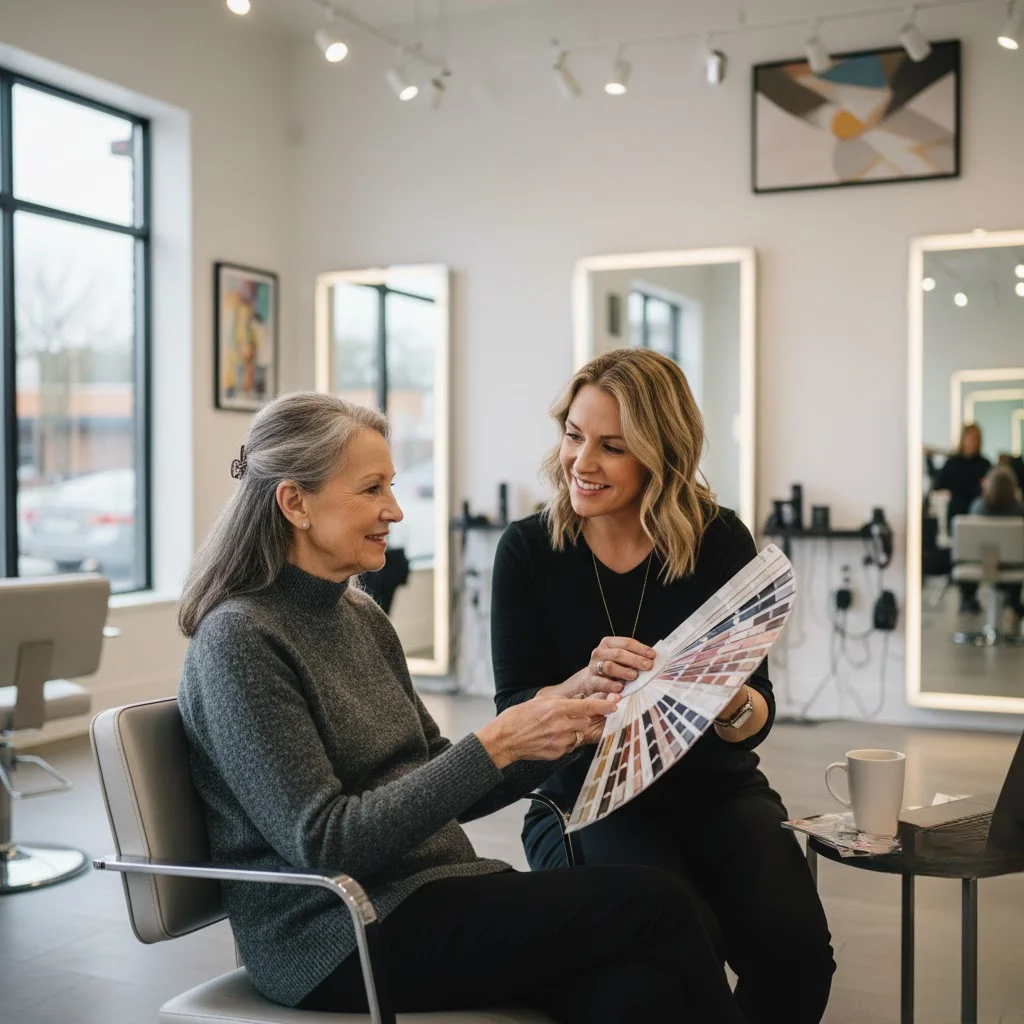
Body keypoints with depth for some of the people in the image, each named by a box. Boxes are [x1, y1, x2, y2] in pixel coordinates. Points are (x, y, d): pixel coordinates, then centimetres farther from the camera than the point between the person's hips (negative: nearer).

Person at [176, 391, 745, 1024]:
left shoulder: (360, 615, 12)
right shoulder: (238, 639, -12)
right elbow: (323, 842, -18)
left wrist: (566, 734, 1)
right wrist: (495, 745, -20)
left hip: (434, 890, 7)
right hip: (339, 939, -7)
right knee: (654, 902, -18)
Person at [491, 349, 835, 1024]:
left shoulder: (719, 540, -4)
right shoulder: (528, 551, -5)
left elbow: (759, 714, -4)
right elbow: (513, 714, -7)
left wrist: (733, 703, -28)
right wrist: (585, 683, -28)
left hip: (714, 787, 2)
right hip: (588, 797, -1)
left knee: (793, 944, -23)